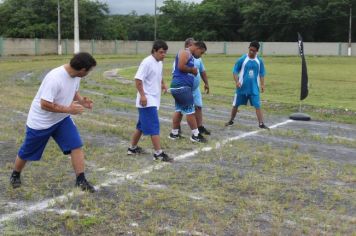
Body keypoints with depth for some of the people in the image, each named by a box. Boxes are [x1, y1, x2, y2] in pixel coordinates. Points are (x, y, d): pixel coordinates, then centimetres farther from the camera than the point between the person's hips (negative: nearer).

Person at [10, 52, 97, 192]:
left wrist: (81, 100, -11)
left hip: (62, 119, 6)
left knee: (76, 145, -10)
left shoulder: (76, 76, -11)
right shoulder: (55, 78, -35)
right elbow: (45, 105, -33)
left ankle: (80, 180, -1)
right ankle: (15, 175, 42)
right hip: (40, 122, -6)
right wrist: (69, 109, -28)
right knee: (26, 153, 14)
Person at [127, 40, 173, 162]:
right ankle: (158, 153, -6)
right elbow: (138, 79, -20)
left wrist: (163, 84, 11)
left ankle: (132, 148, 29)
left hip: (154, 100, 9)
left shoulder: (160, 63, 11)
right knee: (154, 127, -9)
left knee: (142, 126, 17)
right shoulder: (147, 62, -16)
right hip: (147, 101, -9)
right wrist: (142, 95, -24)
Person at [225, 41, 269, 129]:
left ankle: (261, 124, -1)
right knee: (235, 105, 10)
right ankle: (231, 121, 28)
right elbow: (235, 71, -1)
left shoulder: (259, 61, 1)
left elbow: (261, 74, 10)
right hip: (242, 87, -1)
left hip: (254, 88, 1)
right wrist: (237, 82, -15)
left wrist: (262, 85, 1)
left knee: (257, 106, -5)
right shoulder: (242, 59, -6)